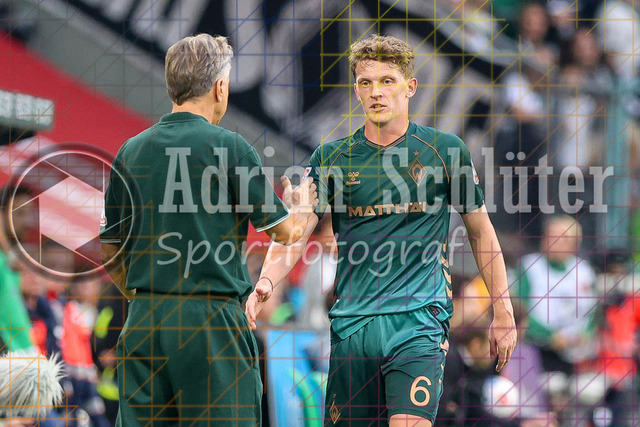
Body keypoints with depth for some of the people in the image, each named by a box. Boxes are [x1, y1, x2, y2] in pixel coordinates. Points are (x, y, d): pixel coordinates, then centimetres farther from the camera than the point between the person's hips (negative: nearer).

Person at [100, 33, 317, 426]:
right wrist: (302, 206, 23)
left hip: (144, 321, 5)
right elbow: (286, 230, 0)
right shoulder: (228, 147, -7)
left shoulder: (131, 152, 8)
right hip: (211, 320, -5)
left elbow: (111, 253, 14)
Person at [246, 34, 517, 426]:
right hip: (351, 323, 3)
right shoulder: (331, 158, 6)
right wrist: (265, 283, -20)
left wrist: (503, 314, 11)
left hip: (419, 318, -3)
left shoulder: (446, 151, 4)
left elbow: (481, 231, 12)